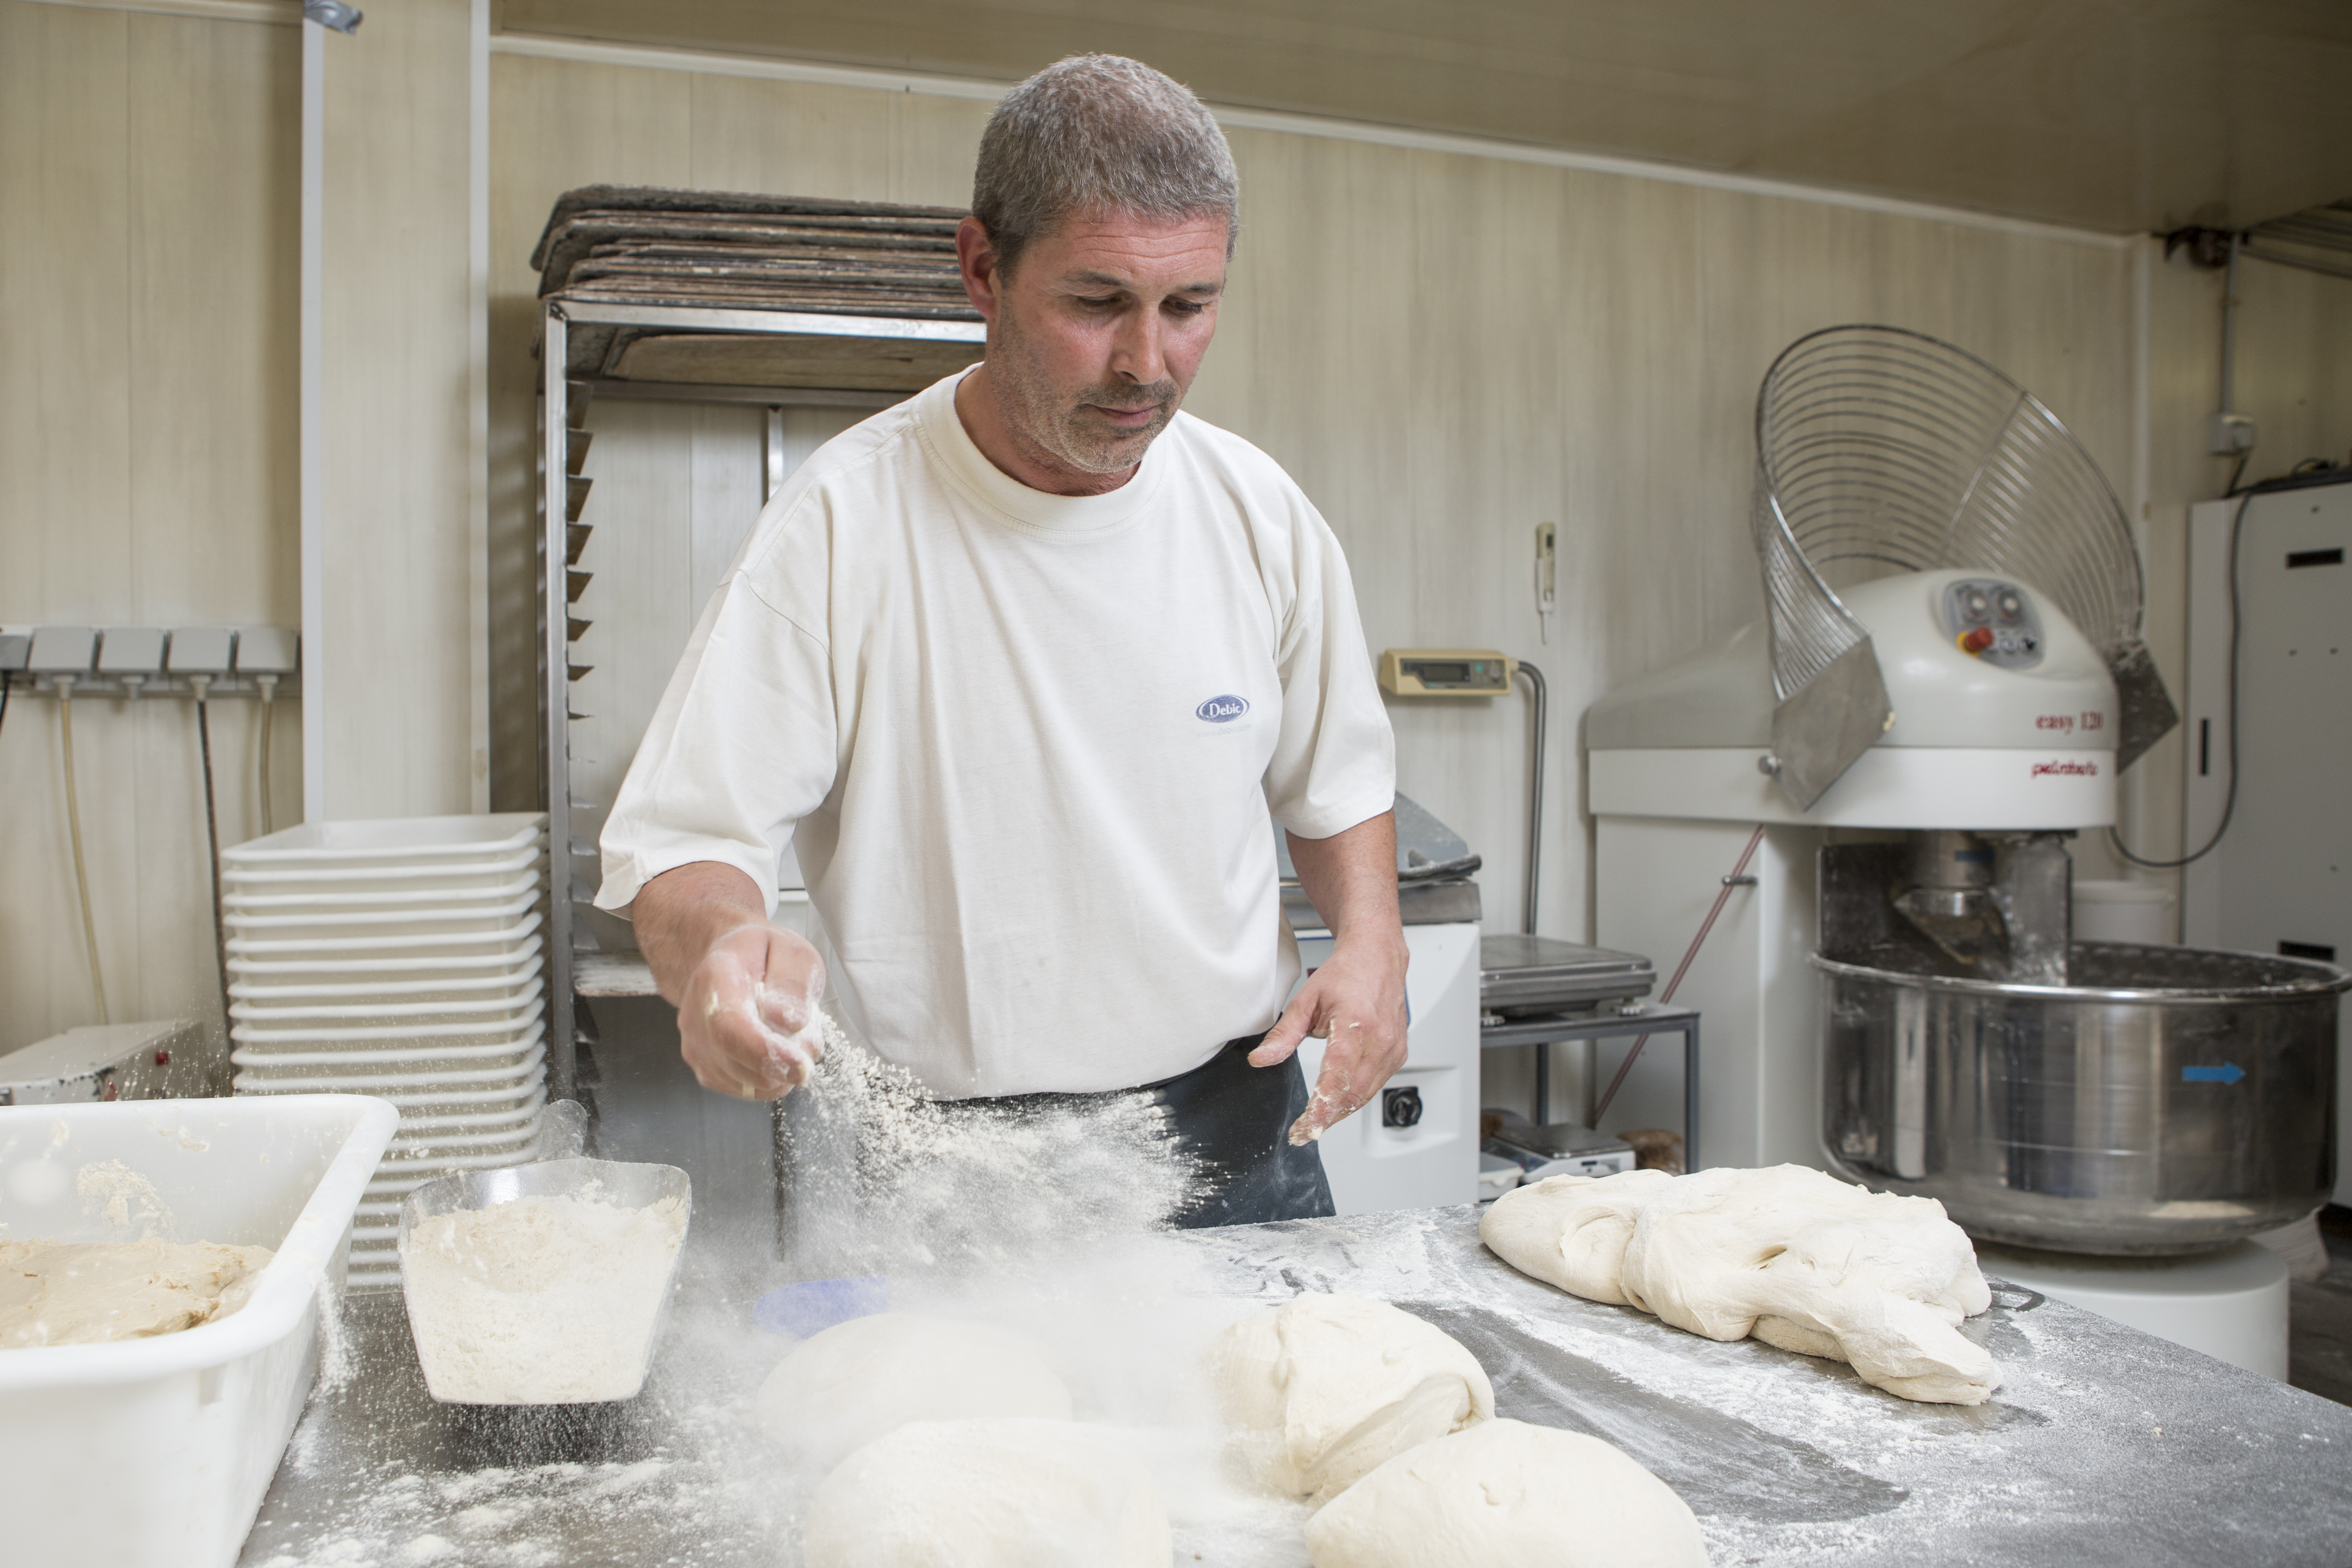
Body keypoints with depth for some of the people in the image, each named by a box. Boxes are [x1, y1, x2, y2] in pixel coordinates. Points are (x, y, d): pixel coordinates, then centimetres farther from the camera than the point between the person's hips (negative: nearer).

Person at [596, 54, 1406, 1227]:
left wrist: (1371, 940, -7)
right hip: (952, 1166, -3)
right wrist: (714, 944, -36)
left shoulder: (1259, 513, -2)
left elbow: (1338, 787, 11)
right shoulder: (842, 524, -15)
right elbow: (683, 843, -14)